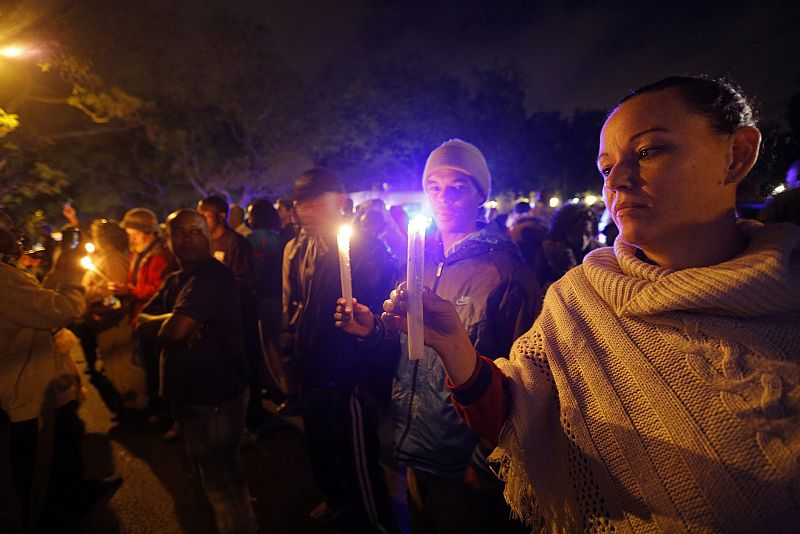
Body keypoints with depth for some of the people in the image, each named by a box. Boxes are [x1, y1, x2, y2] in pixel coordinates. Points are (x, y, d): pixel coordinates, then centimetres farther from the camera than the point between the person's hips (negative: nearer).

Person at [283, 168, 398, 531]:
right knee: (320, 447, 27)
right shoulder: (296, 249, 4)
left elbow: (380, 314, -19)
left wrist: (371, 378, -19)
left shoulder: (365, 248, -17)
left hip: (350, 379, -7)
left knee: (360, 463, 7)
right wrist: (292, 354, 12)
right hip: (311, 375, 8)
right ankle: (336, 497, 54)